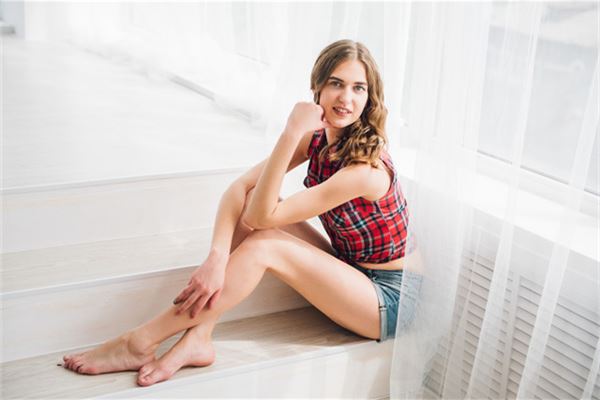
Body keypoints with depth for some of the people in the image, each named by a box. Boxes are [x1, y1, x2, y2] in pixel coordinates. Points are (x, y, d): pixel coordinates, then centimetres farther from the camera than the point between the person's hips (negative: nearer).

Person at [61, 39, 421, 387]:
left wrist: (291, 134, -33)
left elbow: (261, 216, -26)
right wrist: (217, 257, -29)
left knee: (263, 247, -24)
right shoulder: (317, 138, -5)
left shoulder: (366, 169, -28)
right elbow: (239, 189, -13)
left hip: (391, 297, -7)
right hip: (348, 269, 7)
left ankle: (140, 344, -13)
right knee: (249, 202, -9)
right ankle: (198, 337, -14)